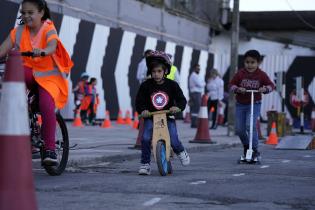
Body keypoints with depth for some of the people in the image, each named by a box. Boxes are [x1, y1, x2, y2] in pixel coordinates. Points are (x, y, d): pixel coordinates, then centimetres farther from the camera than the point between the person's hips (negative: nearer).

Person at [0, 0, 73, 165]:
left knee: (46, 105, -28)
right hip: (29, 72, 3)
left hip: (49, 75, -3)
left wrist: (42, 51, -54)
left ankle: (49, 149, -21)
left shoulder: (48, 29, -9)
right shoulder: (19, 31, 2)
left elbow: (52, 46, -31)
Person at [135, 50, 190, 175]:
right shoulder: (146, 85, -3)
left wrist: (178, 107, -23)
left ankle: (180, 151, 24)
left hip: (168, 117, 0)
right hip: (150, 117, 0)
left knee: (173, 141, -14)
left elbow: (182, 99, -1)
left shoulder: (172, 85, -2)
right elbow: (139, 101, -1)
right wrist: (142, 110, -21)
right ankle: (145, 164, -5)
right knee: (145, 138, -22)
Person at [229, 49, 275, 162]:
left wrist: (265, 88, -19)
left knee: (250, 126, -22)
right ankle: (246, 147, 29)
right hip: (240, 104, 3)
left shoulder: (261, 75, -5)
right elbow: (231, 84, 0)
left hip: (255, 104, -3)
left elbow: (271, 85, 2)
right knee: (239, 129, 3)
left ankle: (255, 151, -13)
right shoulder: (240, 73, -4)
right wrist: (237, 89, -21)